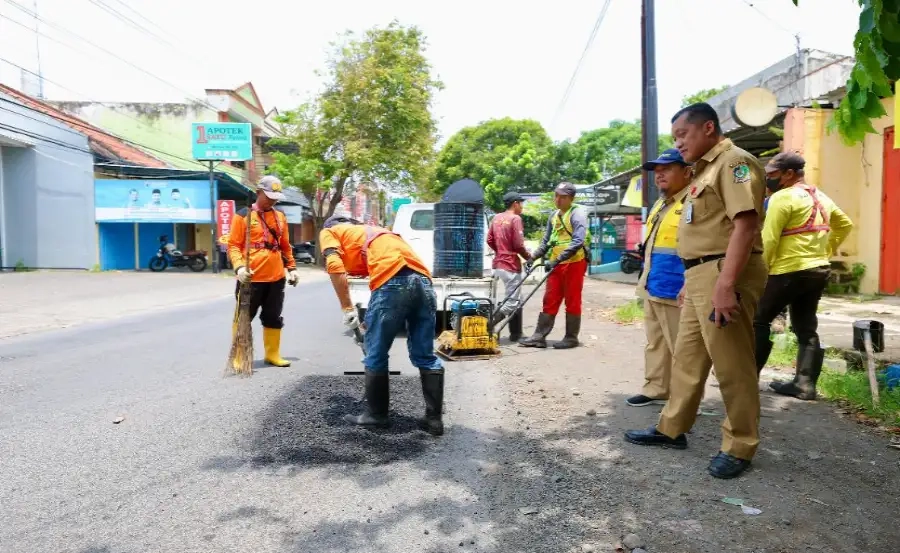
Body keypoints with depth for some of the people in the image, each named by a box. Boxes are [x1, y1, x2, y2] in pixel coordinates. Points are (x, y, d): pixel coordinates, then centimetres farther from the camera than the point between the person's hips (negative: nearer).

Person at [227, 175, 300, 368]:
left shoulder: (280, 217, 13)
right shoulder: (243, 215, -4)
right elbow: (233, 245, -7)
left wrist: (291, 267, 15)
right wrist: (239, 266, -21)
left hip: (276, 277, 5)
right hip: (251, 278, -5)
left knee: (274, 318, 13)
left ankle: (272, 354, 24)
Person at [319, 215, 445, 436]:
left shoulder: (329, 232, 21)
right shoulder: (371, 231, 40)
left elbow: (335, 266, 0)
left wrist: (347, 308, 4)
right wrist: (374, 319, 40)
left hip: (394, 281, -6)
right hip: (423, 279, 7)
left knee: (375, 355, 12)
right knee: (425, 356, 14)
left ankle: (376, 414, 25)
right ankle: (434, 418, 18)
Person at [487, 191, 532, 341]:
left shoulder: (497, 218, 10)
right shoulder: (515, 219, -13)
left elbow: (489, 240, 10)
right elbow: (518, 245, -17)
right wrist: (528, 257, 0)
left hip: (499, 263, 9)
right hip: (511, 265, -9)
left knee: (516, 300, 17)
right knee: (512, 302, -5)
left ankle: (516, 333, 21)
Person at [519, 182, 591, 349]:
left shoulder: (577, 213, -9)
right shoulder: (554, 216, 15)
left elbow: (578, 241, -20)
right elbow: (546, 241, 22)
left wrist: (557, 259, -25)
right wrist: (533, 256, 8)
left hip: (574, 263, -7)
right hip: (556, 264, 7)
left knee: (572, 302, 1)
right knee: (549, 301, 6)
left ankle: (571, 338, 10)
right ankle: (539, 336, 8)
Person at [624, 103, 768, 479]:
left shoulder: (734, 162, -10)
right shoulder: (706, 169, 21)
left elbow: (745, 225, -21)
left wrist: (725, 284, -27)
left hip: (724, 275, -10)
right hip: (701, 276, 10)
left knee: (732, 366, -1)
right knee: (686, 359, 15)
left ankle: (740, 446, 12)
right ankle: (671, 429, 27)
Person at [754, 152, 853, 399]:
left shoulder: (783, 197, -12)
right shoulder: (821, 197, 15)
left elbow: (768, 240, -18)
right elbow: (845, 224, 28)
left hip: (790, 271, -8)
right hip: (819, 270, 9)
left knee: (759, 321, 3)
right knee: (807, 329, 11)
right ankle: (805, 384, 12)